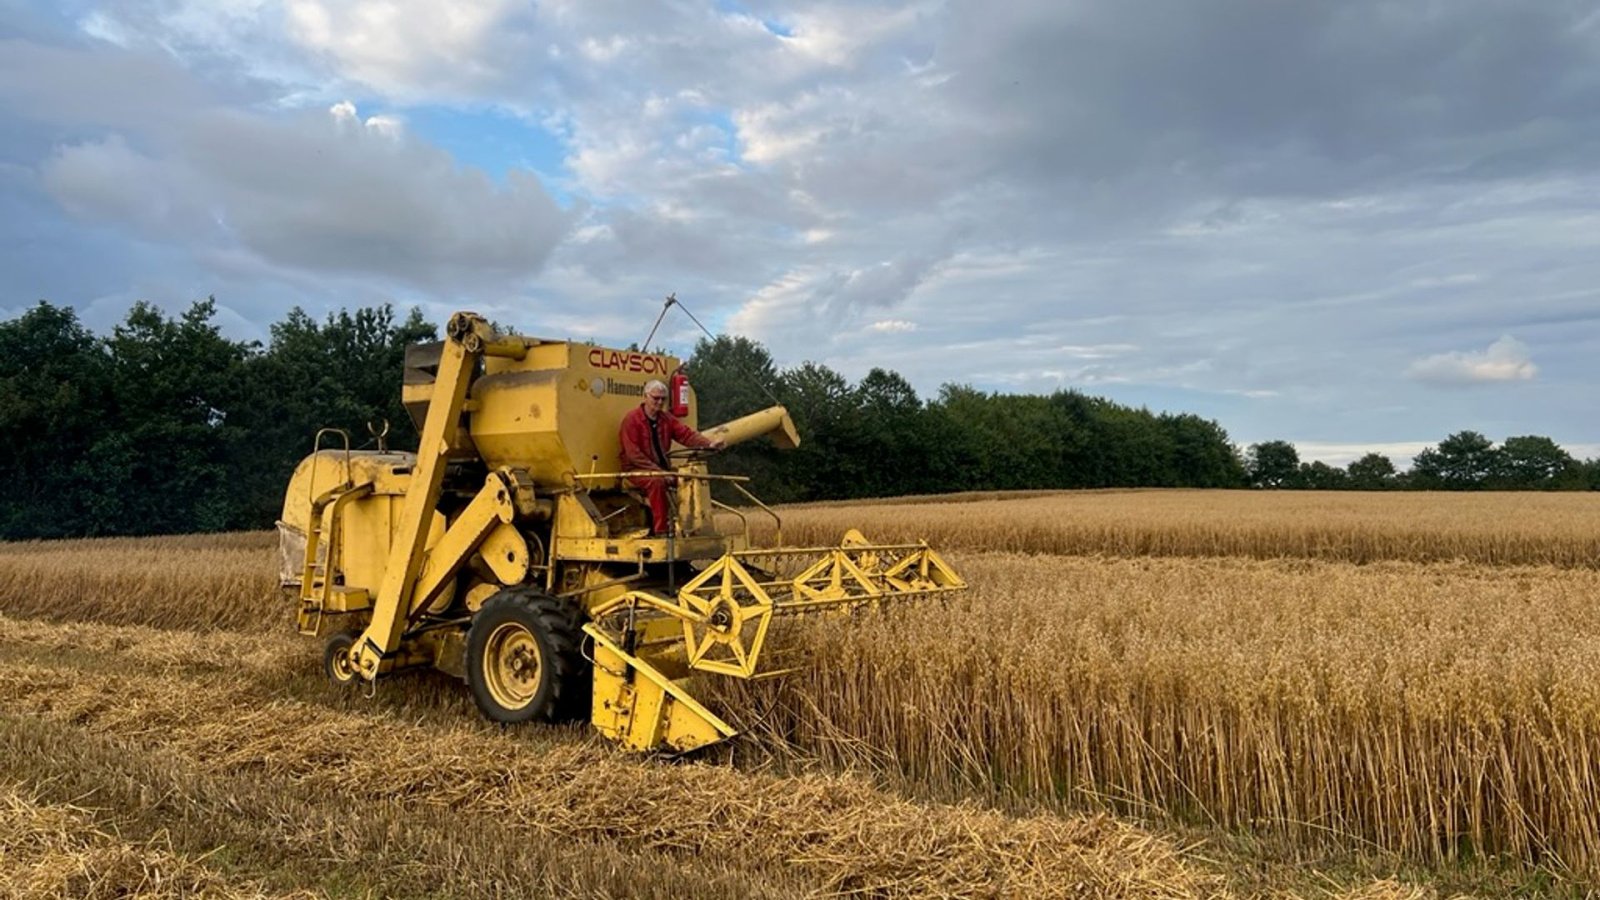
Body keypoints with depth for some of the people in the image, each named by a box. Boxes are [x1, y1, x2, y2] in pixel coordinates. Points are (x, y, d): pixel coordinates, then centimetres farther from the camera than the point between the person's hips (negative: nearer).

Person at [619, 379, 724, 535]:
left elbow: (687, 434, -1)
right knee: (657, 481, -36)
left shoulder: (666, 418, 10)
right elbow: (633, 455, -16)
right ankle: (660, 530, -33)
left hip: (662, 469, 6)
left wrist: (709, 443, -21)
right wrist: (658, 471, -24)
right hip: (637, 470, -6)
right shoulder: (632, 419, -10)